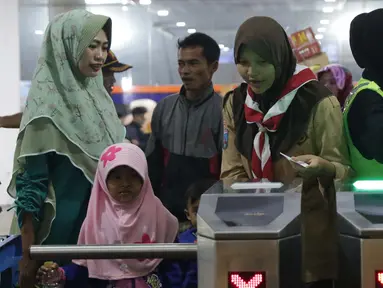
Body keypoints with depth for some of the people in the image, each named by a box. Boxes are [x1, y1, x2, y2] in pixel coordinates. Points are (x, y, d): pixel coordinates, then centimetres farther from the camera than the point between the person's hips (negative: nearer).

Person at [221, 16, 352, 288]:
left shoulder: (318, 102, -14)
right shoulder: (235, 103, 1)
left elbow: (342, 169, -10)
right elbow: (232, 171, 5)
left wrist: (321, 167, -31)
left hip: (310, 229, -4)